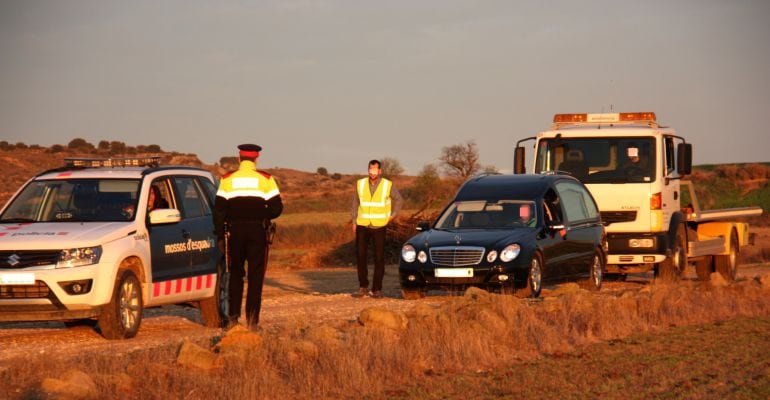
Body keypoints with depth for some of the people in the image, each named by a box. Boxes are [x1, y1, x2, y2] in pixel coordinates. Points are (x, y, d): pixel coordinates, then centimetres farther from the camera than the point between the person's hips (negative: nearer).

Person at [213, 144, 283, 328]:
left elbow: (219, 210, 0)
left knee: (235, 273, 13)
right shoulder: (265, 179, -1)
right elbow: (277, 207, -4)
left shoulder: (227, 179, 3)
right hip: (258, 231, -1)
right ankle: (252, 318, -2)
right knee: (256, 275, 3)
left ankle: (233, 315, 5)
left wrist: (220, 236, 4)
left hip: (235, 230, 1)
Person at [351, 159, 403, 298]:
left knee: (379, 258, -1)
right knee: (360, 255, -6)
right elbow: (355, 202, 12)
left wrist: (393, 215, 8)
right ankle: (363, 287, 3)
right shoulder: (360, 184, 1)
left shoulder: (387, 185, -4)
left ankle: (377, 289, 5)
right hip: (362, 226, 1)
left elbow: (398, 199, 12)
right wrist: (354, 221, 9)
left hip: (379, 226, -1)